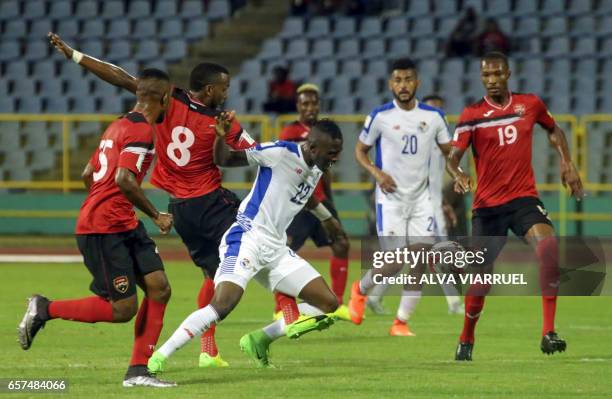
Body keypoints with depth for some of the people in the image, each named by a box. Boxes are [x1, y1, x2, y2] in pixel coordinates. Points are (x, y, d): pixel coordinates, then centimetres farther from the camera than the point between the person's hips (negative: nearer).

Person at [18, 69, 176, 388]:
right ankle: (45, 309, 5)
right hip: (103, 230, -10)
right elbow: (124, 180, -26)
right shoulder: (142, 130, -14)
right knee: (123, 309, -8)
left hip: (123, 226, 10)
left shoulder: (120, 125, 16)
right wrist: (156, 216, -16)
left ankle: (138, 371, 3)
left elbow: (88, 173, 22)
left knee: (159, 288, 1)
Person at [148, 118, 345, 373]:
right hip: (248, 239, -9)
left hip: (276, 249, 9)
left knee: (328, 304, 2)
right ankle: (157, 359, -22)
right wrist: (221, 138, -30)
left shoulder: (316, 169, 11)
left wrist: (327, 218, 51)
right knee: (221, 306, -27)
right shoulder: (281, 153, -13)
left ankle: (259, 340, 11)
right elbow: (224, 160, -9)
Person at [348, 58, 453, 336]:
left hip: (421, 198, 3)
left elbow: (450, 151, 11)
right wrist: (376, 172, -14)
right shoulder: (380, 116, -5)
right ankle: (360, 290, 23)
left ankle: (401, 323, 4)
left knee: (420, 260, -7)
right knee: (394, 263, -9)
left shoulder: (433, 116, 2)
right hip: (390, 198, -3)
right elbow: (360, 150, 5)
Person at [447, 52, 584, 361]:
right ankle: (466, 340, 30)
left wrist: (567, 164, 12)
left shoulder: (530, 104, 5)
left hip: (524, 197, 1)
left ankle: (548, 333, -24)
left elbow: (553, 130, 24)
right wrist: (458, 176, -32)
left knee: (548, 247, -27)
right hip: (487, 204, -1)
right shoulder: (472, 115, -4)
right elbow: (453, 157, -10)